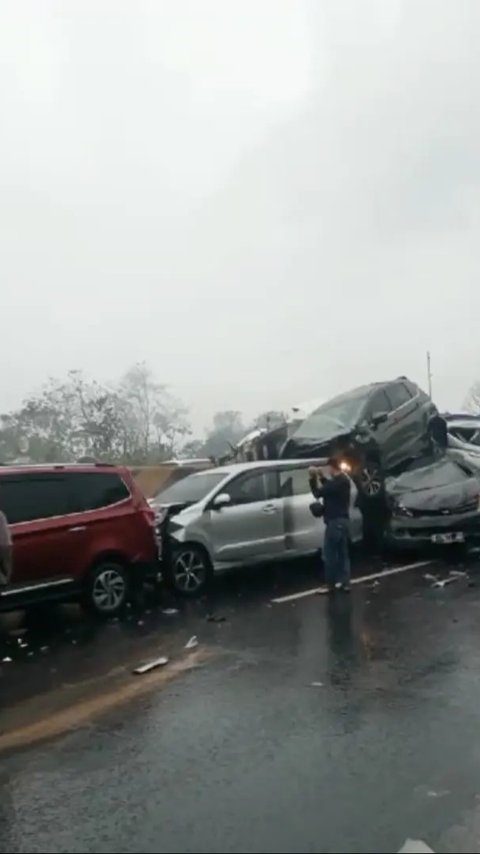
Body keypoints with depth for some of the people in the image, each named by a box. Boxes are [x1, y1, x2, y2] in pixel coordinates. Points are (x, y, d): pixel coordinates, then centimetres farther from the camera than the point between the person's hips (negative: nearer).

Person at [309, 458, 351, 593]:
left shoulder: (337, 482, -22)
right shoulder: (343, 480, 9)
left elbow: (318, 493, -19)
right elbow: (330, 488, 25)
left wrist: (312, 478, -8)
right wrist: (321, 477, 15)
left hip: (335, 521, -10)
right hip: (343, 520, 10)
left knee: (329, 554, -1)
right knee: (343, 553, 13)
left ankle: (330, 585, 5)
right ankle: (345, 583, 18)